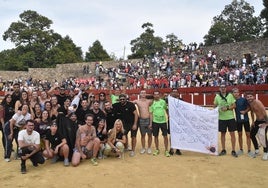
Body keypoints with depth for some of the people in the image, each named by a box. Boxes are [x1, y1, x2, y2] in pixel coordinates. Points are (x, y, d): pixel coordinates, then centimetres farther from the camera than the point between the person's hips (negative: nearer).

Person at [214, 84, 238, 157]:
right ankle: (223, 150, 19)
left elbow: (234, 106, -3)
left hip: (230, 117, -1)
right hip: (221, 118, 1)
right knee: (222, 134, 8)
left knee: (232, 134, 1)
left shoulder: (230, 95, 0)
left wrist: (227, 108, -16)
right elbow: (215, 106, 11)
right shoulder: (217, 96, 2)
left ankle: (233, 151, 10)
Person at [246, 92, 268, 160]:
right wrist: (253, 121, 12)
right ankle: (256, 150, 25)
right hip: (257, 121, 8)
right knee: (252, 135, 9)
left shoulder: (257, 102, -24)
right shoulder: (250, 104, 0)